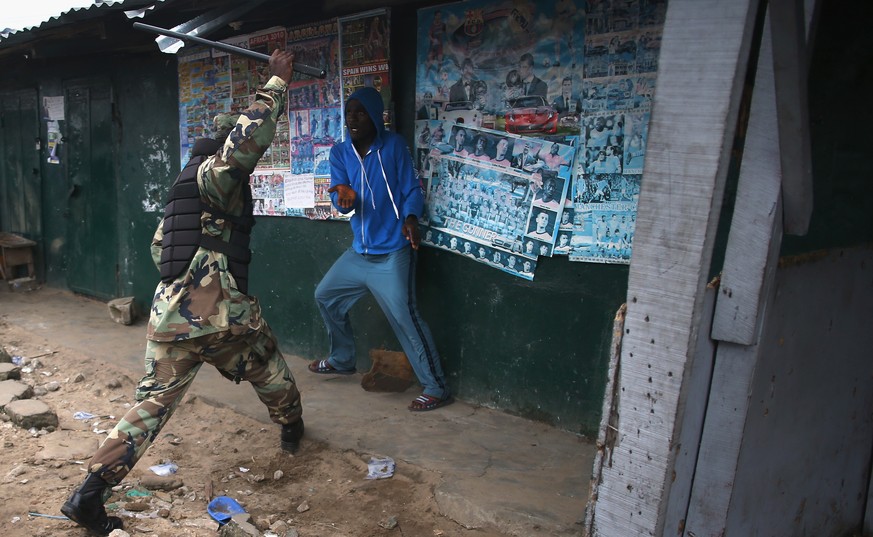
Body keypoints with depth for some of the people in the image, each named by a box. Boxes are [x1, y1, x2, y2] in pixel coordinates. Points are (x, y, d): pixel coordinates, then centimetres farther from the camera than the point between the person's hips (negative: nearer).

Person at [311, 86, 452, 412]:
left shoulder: (393, 145, -7)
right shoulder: (340, 153, 6)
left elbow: (411, 189, -6)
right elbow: (339, 202, -2)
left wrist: (410, 218, -26)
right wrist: (343, 197, -26)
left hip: (393, 252, -7)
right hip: (359, 251, 7)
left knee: (404, 316, -15)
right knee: (326, 296, 18)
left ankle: (436, 389, -4)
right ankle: (342, 361, 39)